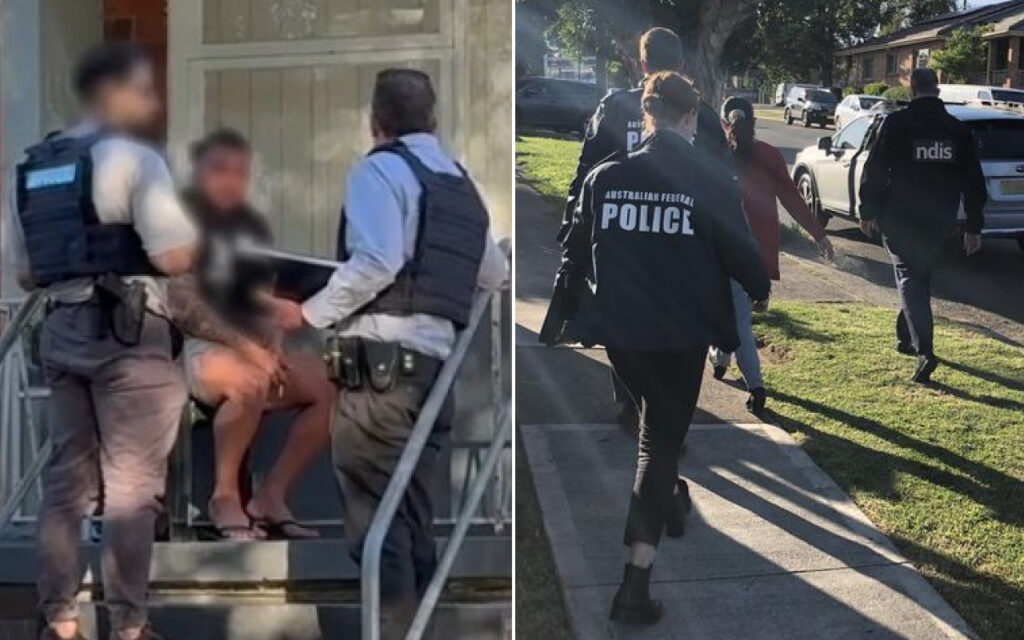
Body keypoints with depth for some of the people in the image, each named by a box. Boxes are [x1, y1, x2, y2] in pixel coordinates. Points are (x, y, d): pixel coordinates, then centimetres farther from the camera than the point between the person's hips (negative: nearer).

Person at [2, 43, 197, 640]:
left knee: (68, 478, 11)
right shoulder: (135, 157, -9)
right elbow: (175, 257, -16)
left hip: (62, 331, 7)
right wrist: (195, 236, 4)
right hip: (130, 334, -7)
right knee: (131, 485, -2)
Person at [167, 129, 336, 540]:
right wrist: (245, 346, -24)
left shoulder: (252, 226, 16)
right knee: (249, 382, -38)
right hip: (188, 347, -7)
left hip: (250, 348, 7)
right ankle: (224, 496, -18)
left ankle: (270, 497, -5)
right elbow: (182, 304, -16)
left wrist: (270, 351, -5)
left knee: (333, 386, -11)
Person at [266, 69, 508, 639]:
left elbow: (376, 262, -18)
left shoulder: (380, 169, -2)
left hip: (382, 358, -7)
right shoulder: (463, 184, 19)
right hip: (437, 362, 8)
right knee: (414, 518, 12)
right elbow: (496, 277, 26)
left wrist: (310, 313, -8)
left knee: (376, 518, -7)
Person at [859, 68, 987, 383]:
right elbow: (974, 182, 7)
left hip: (901, 219, -4)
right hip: (939, 221, 4)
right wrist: (973, 226, 12)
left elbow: (875, 170, -8)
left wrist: (868, 211, 2)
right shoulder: (958, 129, 5)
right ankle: (906, 337, 34)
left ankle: (924, 350, -20)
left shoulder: (897, 123, -8)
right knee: (921, 277, 22)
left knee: (909, 280, -5)